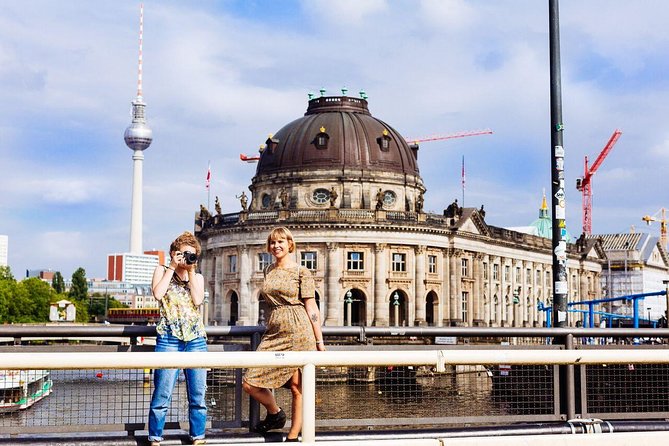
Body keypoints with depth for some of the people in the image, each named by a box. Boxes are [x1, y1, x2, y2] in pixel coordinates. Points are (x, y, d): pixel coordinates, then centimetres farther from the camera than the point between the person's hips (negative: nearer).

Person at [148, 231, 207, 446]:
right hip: (169, 338, -3)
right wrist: (172, 267, -5)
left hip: (196, 338, 3)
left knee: (198, 395, 4)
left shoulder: (198, 277, 17)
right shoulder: (162, 271, 10)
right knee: (162, 394, -7)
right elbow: (158, 294, -10)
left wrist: (191, 271, -1)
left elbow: (198, 300, -3)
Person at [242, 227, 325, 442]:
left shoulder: (301, 272, -2)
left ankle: (293, 436, 9)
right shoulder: (269, 271, 15)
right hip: (274, 331, 6)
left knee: (297, 387, -2)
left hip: (298, 332, -6)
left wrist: (319, 341, -6)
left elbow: (311, 308, -4)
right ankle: (275, 414, 22)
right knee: (249, 383, -3)